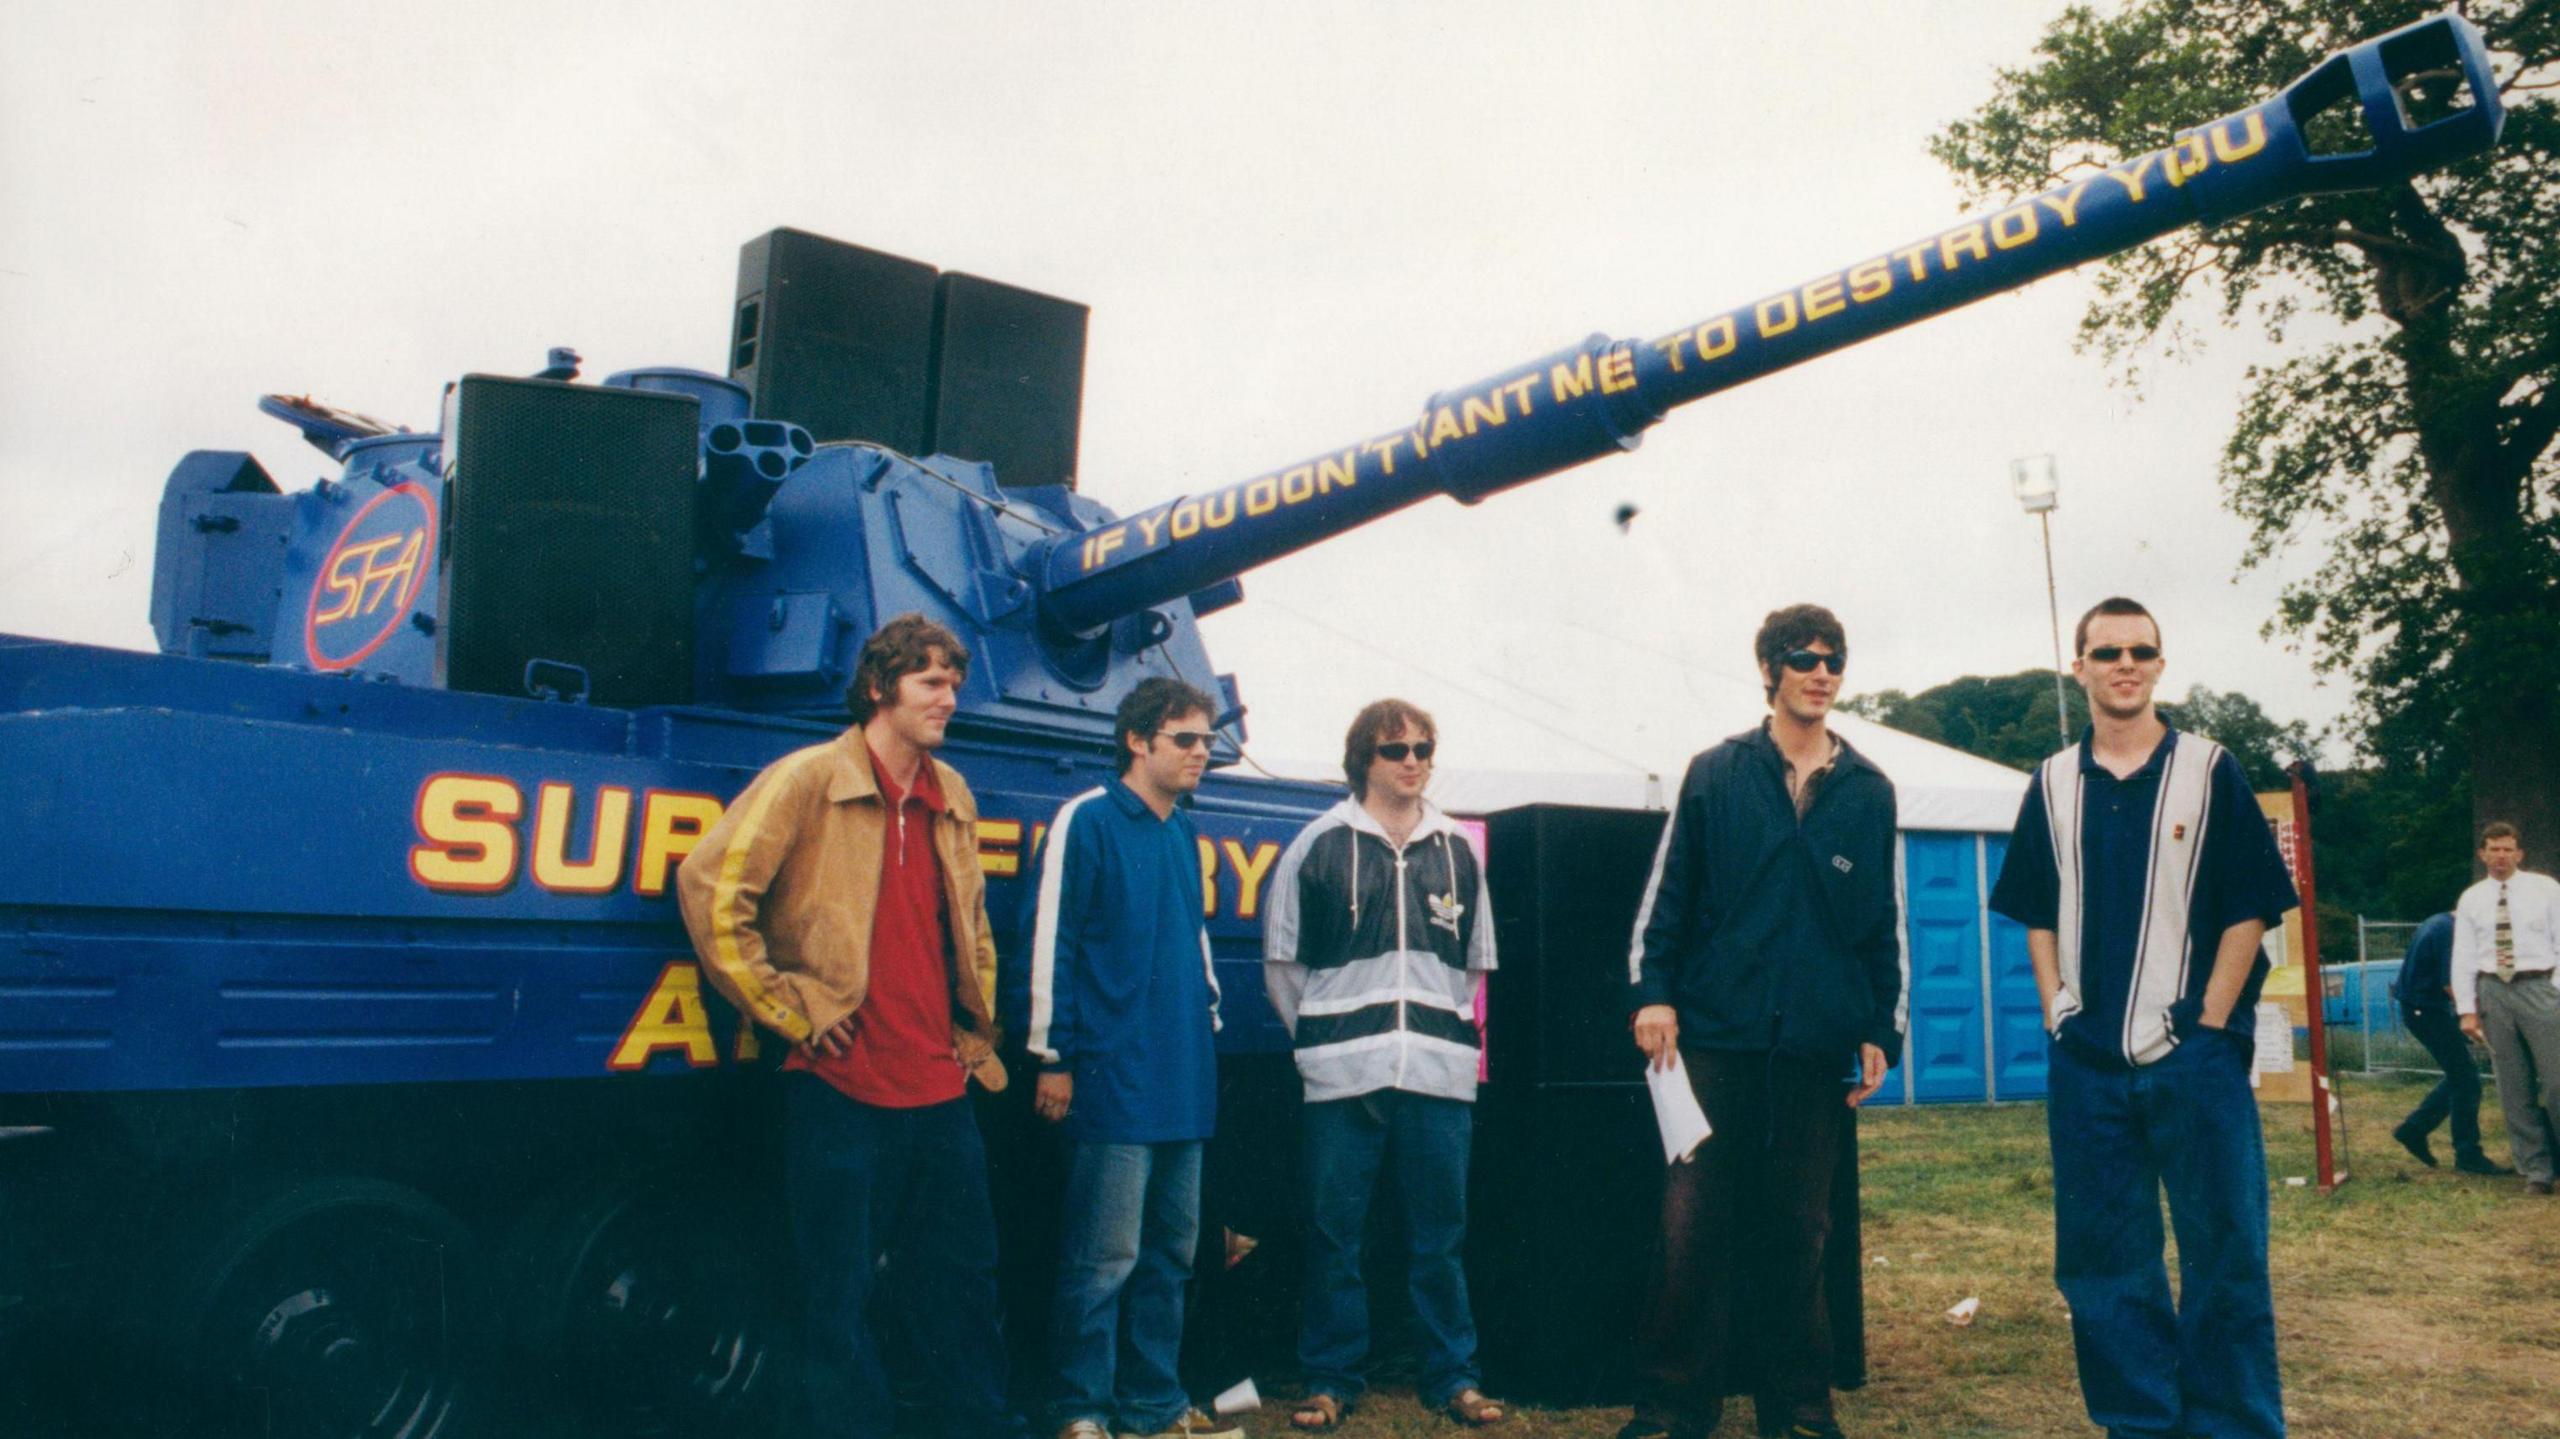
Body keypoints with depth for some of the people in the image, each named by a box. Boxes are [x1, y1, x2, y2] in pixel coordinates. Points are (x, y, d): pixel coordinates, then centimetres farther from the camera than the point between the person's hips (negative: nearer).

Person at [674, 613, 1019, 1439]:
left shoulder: (951, 798, 12)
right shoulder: (809, 781, -7)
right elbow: (710, 885, -12)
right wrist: (788, 1009, -12)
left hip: (941, 1092, 6)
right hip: (843, 1090, -6)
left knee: (964, 1283, 16)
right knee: (843, 1298, 4)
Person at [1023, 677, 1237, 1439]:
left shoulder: (1183, 832, 15)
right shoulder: (1087, 820, -8)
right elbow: (1051, 941, -10)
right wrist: (1053, 1058, -11)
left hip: (1184, 1081, 8)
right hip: (1113, 1080, -8)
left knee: (1170, 1251, 13)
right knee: (1105, 1256, -3)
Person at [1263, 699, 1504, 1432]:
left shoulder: (1457, 850, 11)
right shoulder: (1319, 845, 2)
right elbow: (1282, 961, 8)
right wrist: (1322, 1038, 8)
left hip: (1440, 1077, 2)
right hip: (1343, 1079, -2)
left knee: (1441, 1234, 7)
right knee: (1334, 1235, 3)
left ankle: (1453, 1376, 20)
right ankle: (1331, 1378, 16)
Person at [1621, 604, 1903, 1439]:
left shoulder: (1868, 791, 11)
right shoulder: (1716, 774, 5)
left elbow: (1886, 921, 13)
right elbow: (1666, 892, 5)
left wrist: (1882, 1031, 9)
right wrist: (1651, 992, -4)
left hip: (1818, 1048, 2)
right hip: (1716, 1035, -2)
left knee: (1800, 1229, 9)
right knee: (1694, 1222, -3)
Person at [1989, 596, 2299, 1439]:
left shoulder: (2209, 771, 1)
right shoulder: (2053, 786, 9)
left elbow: (2249, 909, -1)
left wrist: (2208, 1025, -7)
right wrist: (2056, 1013, 4)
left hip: (2193, 1054, -3)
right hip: (2085, 1061, 3)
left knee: (2225, 1256, 2)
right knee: (2102, 1261, 8)